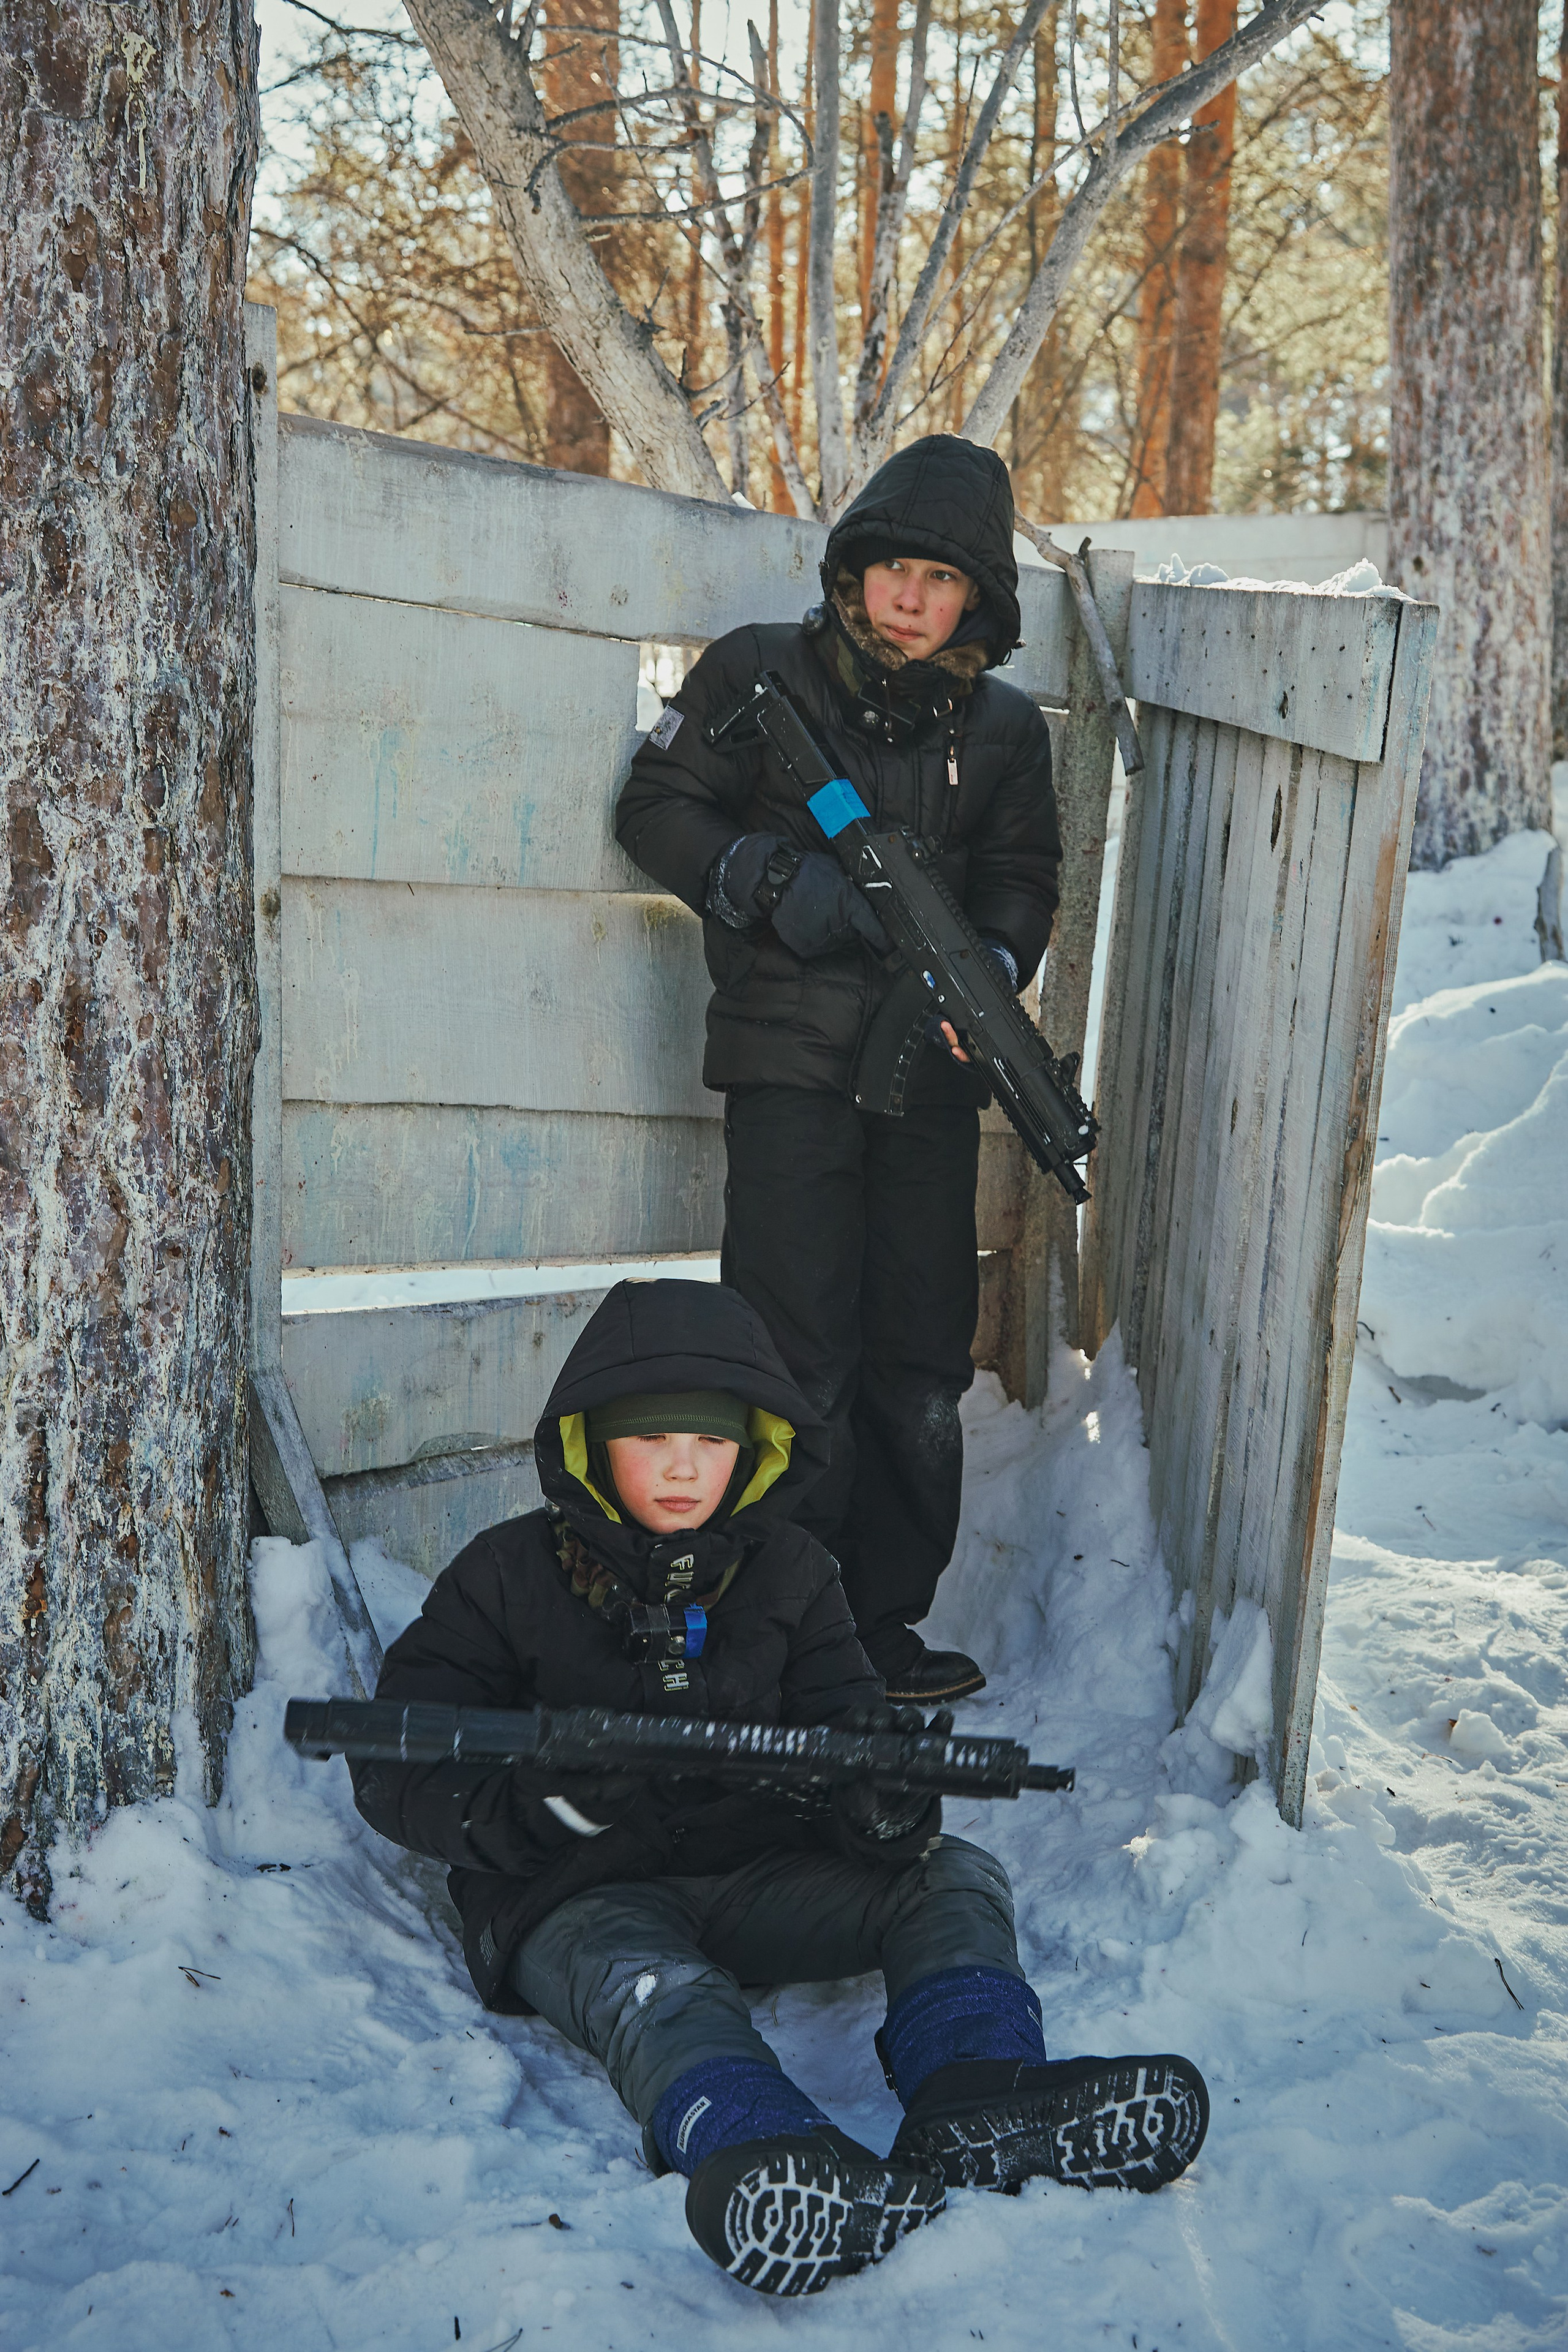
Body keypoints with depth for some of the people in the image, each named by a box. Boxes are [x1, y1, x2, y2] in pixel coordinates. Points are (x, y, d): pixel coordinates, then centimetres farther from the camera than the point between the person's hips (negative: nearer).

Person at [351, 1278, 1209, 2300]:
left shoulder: (790, 1573, 12)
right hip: (580, 1899, -4)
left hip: (756, 1871, 5)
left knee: (956, 1877, -17)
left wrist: (889, 1803, -23)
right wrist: (539, 1802, -23)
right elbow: (396, 1773, -2)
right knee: (657, 1985, -38)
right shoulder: (509, 1576, 2)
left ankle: (975, 2105, -47)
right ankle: (761, 2161, -70)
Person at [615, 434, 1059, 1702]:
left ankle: (883, 1624, 21)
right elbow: (655, 806, 3)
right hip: (791, 1063, -4)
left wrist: (993, 962, -10)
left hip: (930, 1075, 4)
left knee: (920, 1364, 8)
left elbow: (1022, 874, 12)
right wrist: (772, 880, -14)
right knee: (799, 1364, -7)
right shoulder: (761, 673, 2)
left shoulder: (1004, 726, 11)